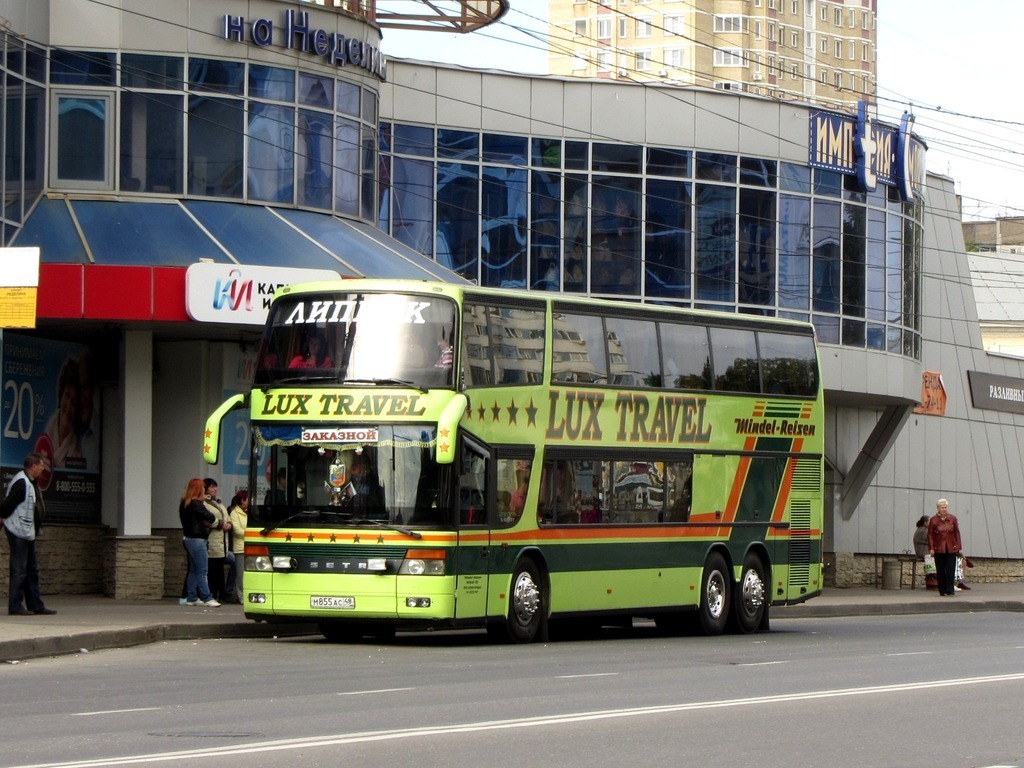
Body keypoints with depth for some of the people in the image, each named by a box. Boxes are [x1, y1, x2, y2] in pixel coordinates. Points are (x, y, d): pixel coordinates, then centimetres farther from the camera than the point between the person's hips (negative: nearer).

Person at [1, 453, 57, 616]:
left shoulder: (30, 482, 13)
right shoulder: (21, 483, -19)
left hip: (28, 533, 11)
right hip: (19, 532, -11)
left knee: (32, 570, 13)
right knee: (19, 570, -7)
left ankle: (36, 605, 18)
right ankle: (15, 606, -3)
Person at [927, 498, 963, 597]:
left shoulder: (952, 519, 5)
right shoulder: (933, 520, 0)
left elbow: (957, 533, 8)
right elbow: (930, 535, 1)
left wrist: (959, 547, 5)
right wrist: (931, 548, -7)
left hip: (951, 548, 1)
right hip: (939, 549, -1)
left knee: (950, 570, -5)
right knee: (940, 571, 2)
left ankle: (950, 591, -2)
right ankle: (942, 591, 10)